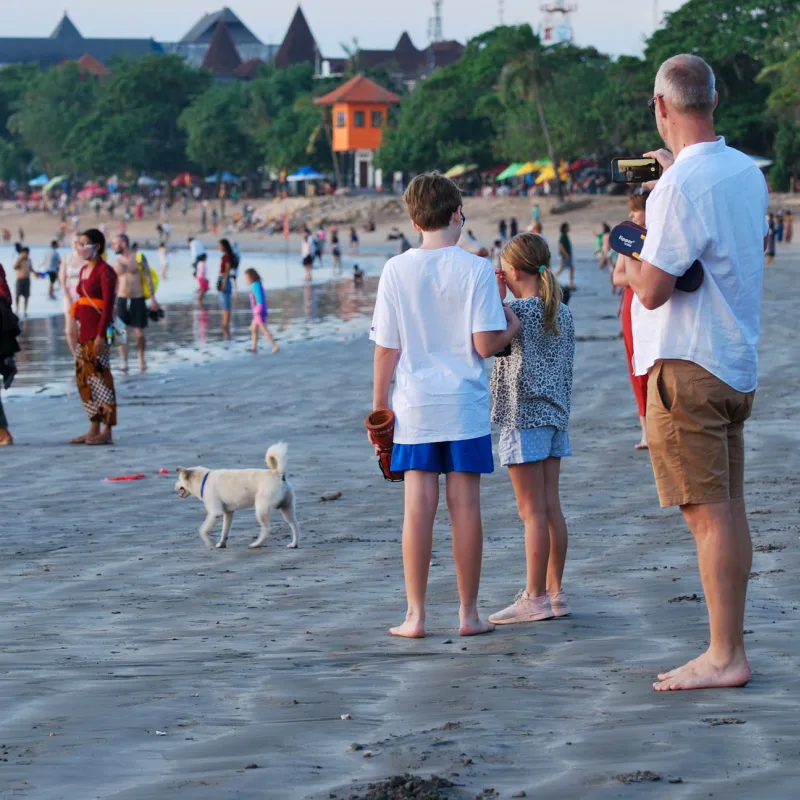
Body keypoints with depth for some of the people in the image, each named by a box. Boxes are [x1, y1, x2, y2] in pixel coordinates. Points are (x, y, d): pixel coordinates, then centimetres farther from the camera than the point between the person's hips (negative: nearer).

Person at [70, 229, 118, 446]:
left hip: (97, 331, -9)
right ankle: (94, 429, 15)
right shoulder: (84, 269, 15)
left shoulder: (105, 271, -11)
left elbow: (108, 305, -16)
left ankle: (106, 432, -5)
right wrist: (79, 328, 16)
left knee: (100, 378, -8)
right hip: (84, 330, 9)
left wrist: (101, 334, -21)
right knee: (83, 379, 9)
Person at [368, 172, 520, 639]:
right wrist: (513, 327, 10)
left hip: (415, 407, 1)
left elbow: (386, 348, 0)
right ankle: (469, 613, 8)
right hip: (466, 406, -1)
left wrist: (380, 403, 9)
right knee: (466, 504, 4)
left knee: (419, 506, 2)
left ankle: (416, 615, 3)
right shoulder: (476, 269, -6)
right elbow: (486, 344, -11)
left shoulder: (397, 270, -1)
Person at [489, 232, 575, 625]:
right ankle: (554, 592, 13)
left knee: (532, 511, -6)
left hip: (524, 417, -8)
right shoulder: (563, 314, 9)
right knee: (551, 508, 10)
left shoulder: (516, 311, -14)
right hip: (555, 416, 8)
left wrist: (496, 297, -3)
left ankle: (535, 598, -4)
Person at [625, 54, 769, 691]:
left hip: (687, 368, -9)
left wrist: (627, 267, 3)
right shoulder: (747, 172, 9)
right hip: (739, 365, 9)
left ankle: (724, 658, -7)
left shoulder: (681, 188, -19)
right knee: (730, 509, 11)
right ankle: (730, 649, 17)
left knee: (709, 513, -7)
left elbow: (654, 290, -21)